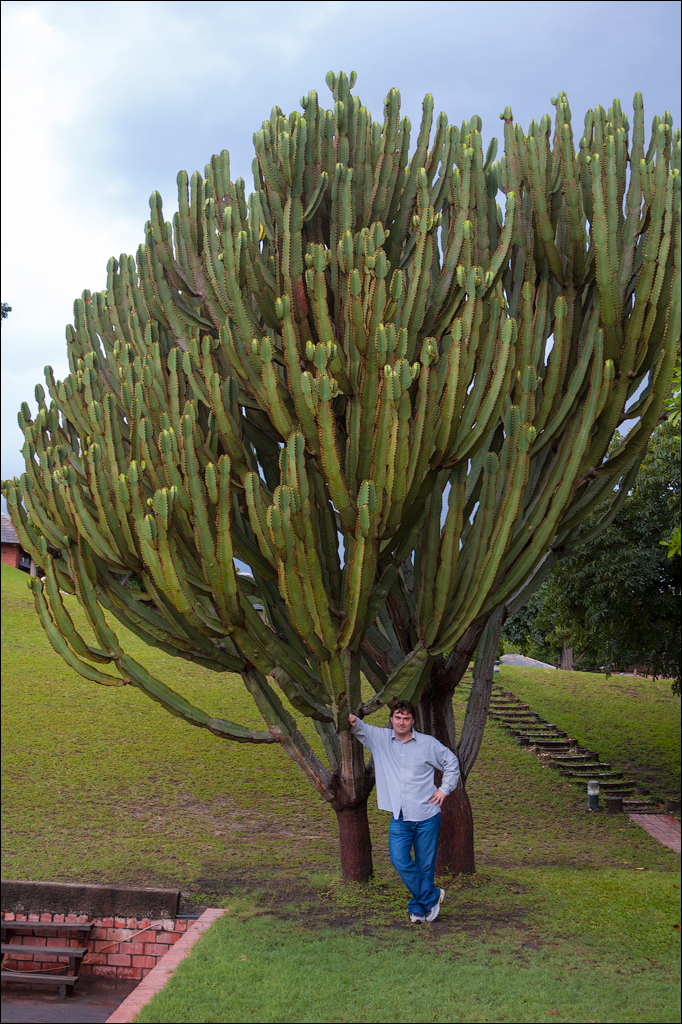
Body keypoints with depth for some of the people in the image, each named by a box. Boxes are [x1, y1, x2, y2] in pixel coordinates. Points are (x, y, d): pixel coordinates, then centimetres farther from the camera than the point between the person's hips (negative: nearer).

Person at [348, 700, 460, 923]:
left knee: (425, 864, 4)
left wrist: (445, 789, 4)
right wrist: (353, 721, -27)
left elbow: (451, 762, 13)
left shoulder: (428, 743, 1)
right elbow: (362, 729, -3)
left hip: (426, 815, -1)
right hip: (399, 817, 1)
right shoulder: (380, 738, 6)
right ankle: (432, 897, 4)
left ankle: (418, 907, 21)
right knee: (399, 860, -13)